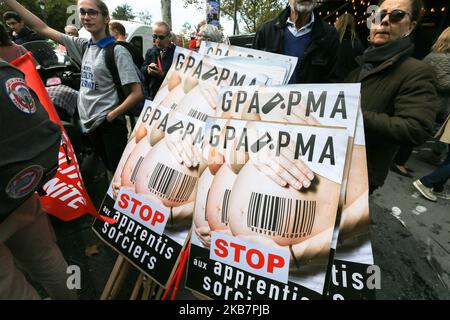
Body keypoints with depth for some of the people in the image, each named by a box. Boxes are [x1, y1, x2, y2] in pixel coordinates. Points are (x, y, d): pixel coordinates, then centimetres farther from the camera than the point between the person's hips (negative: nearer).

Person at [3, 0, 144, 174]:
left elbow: (137, 93, -15)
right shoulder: (83, 46, 10)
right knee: (108, 169, 18)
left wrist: (111, 115, -14)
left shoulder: (117, 51, -9)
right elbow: (42, 28, 17)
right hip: (89, 123, 7)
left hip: (110, 125, -6)